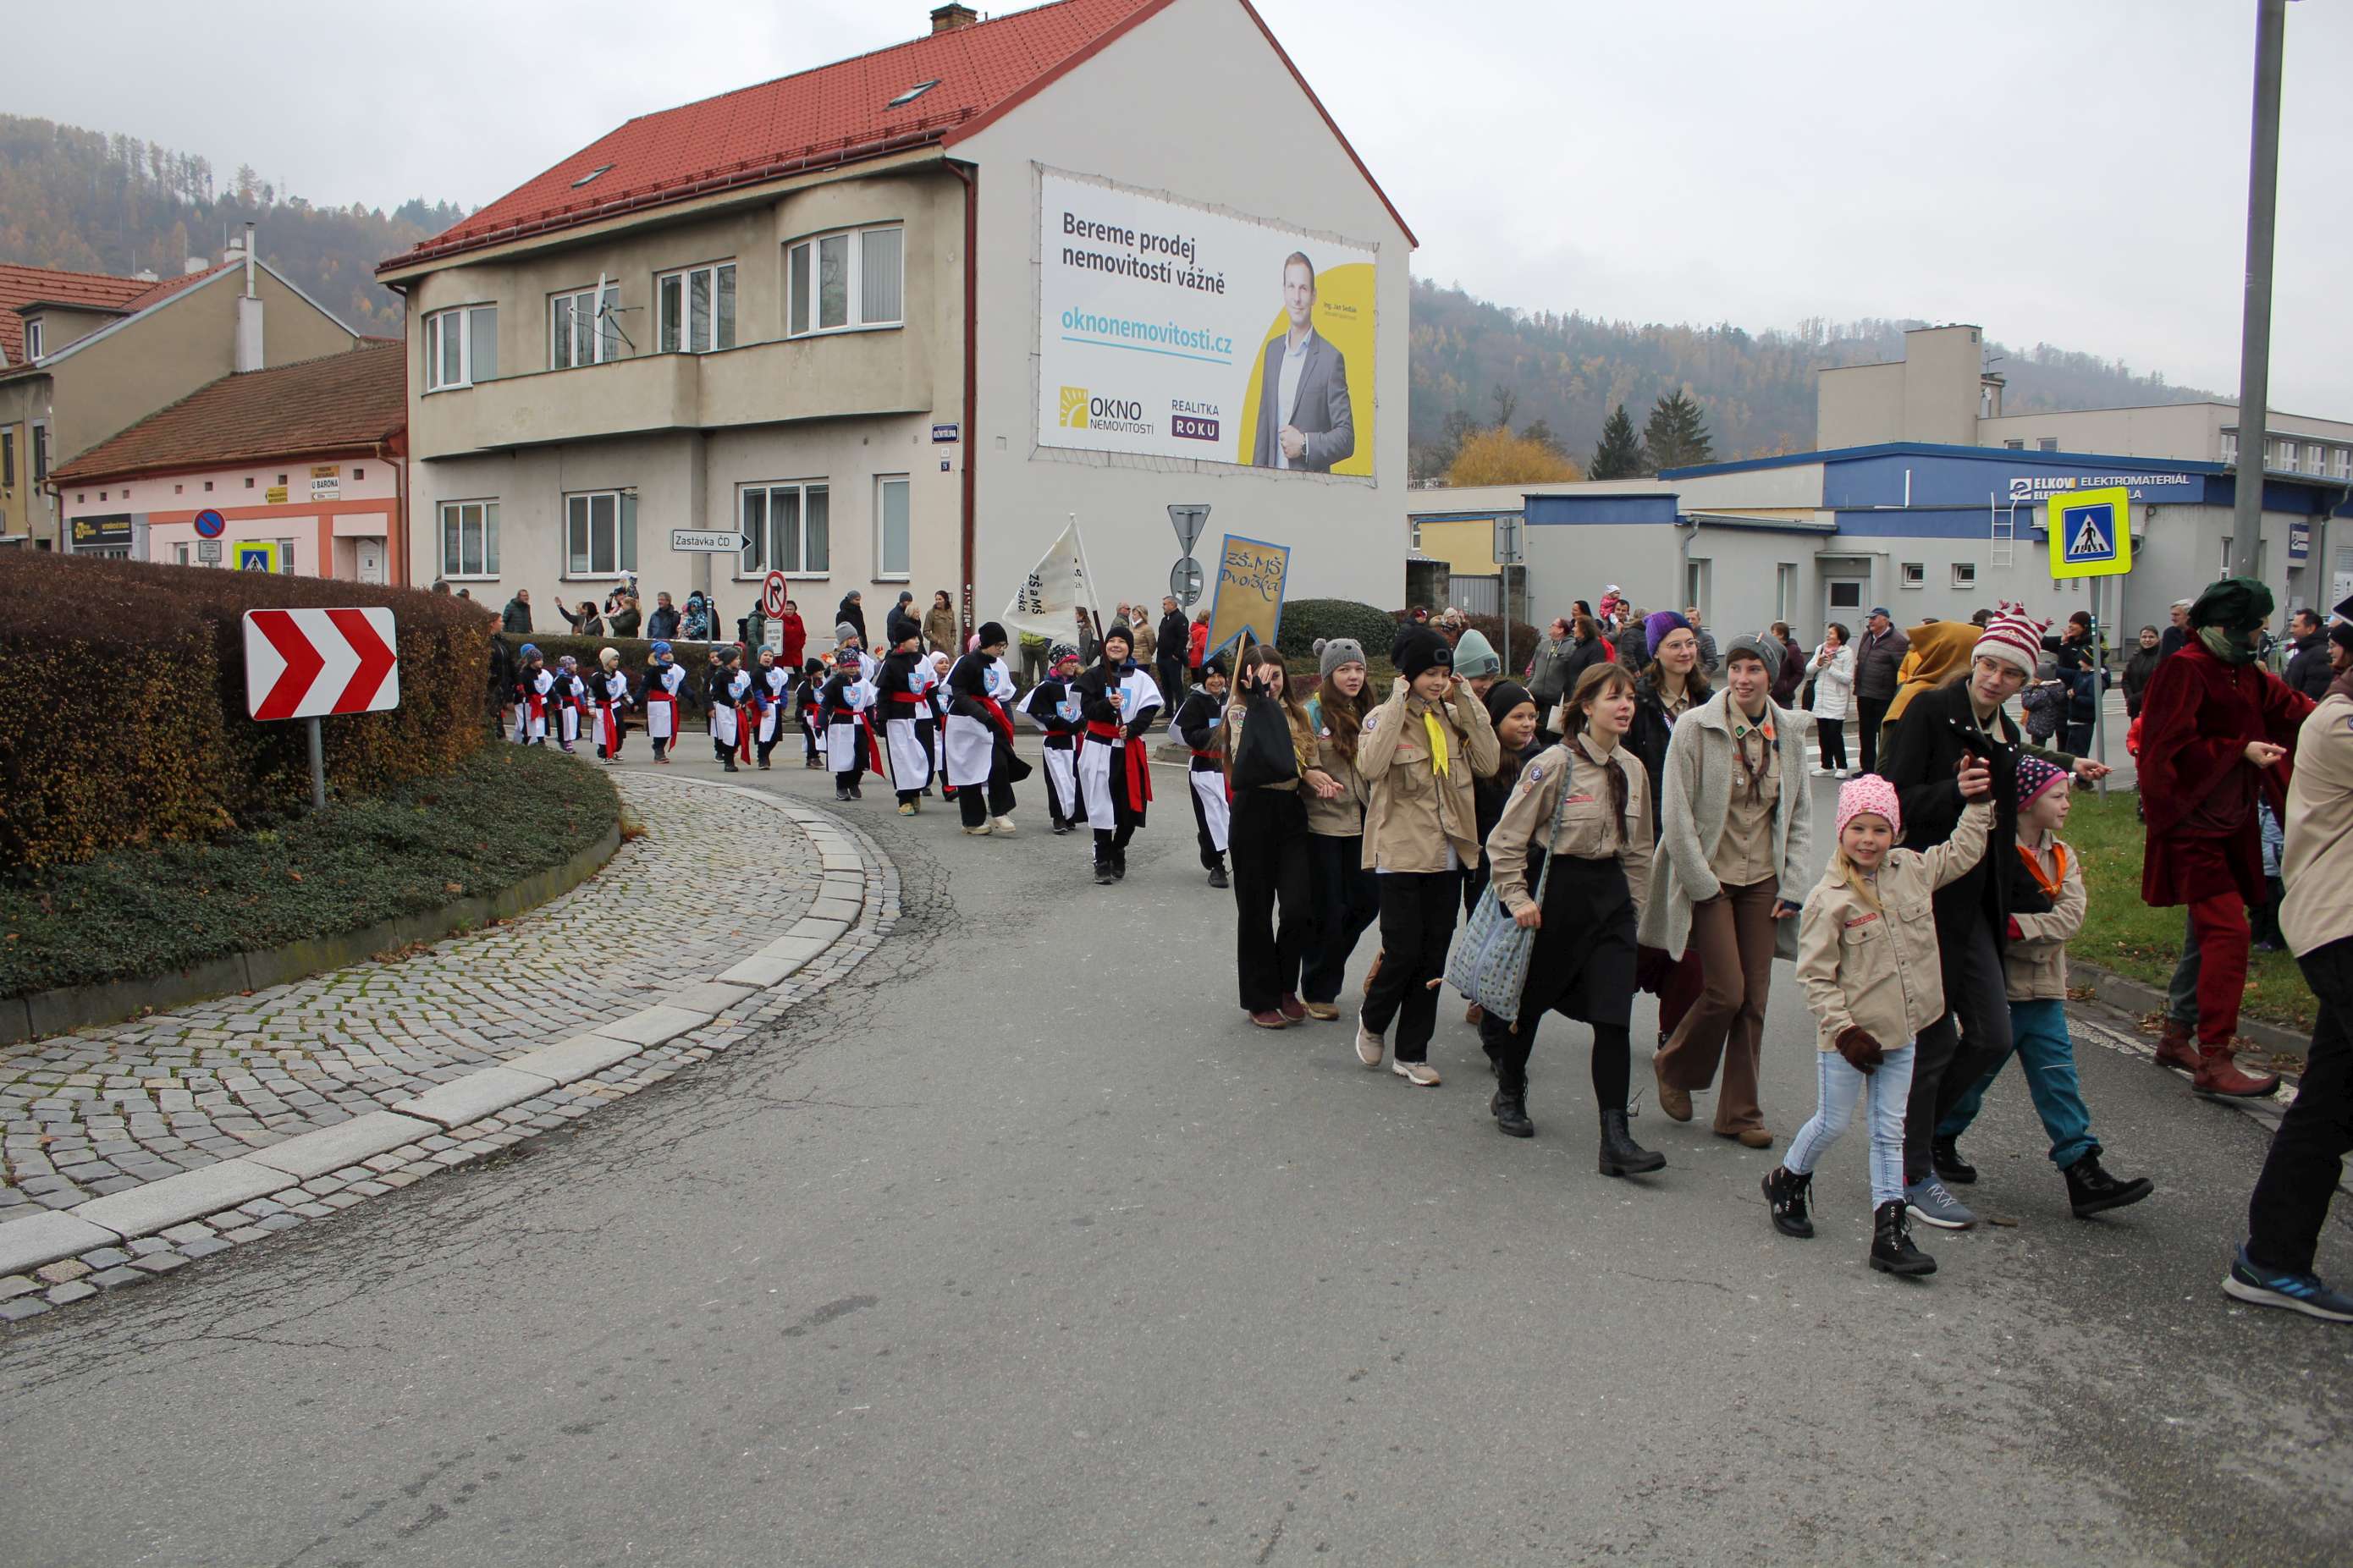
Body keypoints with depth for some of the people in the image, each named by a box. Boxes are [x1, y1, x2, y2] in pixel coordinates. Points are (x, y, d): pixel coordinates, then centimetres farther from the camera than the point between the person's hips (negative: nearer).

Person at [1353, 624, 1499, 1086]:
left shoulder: (1454, 717, 9)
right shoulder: (1383, 717, -5)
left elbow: (1487, 764, -4)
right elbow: (1370, 766, -24)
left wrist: (1467, 702, -6)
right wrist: (1398, 704, -20)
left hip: (1446, 853, 5)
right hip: (1401, 852, -5)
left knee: (1433, 956, 8)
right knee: (1404, 951, -6)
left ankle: (1412, 1053, 18)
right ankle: (1372, 1021, 24)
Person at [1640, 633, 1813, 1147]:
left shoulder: (1789, 731, 4)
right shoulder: (1696, 726, -10)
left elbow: (1800, 813, 10)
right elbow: (1676, 815, -10)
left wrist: (1792, 885, 3)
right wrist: (1702, 884, -11)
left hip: (1762, 880, 4)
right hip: (1710, 878, -4)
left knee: (1754, 998, 4)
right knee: (1726, 991, -9)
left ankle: (1740, 1112, 16)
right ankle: (1674, 1067, 19)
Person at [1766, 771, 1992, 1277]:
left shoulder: (1911, 870, 1)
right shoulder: (1828, 899, -16)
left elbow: (1962, 853, 20)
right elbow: (1814, 975, -14)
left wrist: (1977, 804, 11)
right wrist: (1844, 1029, -17)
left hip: (1901, 1033, 5)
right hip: (1847, 1037, -5)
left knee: (1890, 1131, 9)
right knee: (1832, 1123, 9)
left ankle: (1890, 1229, 14)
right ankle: (1787, 1182, 36)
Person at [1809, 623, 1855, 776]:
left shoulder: (1847, 652, -7)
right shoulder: (1820, 649, 10)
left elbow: (1848, 678, -12)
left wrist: (1830, 666, -17)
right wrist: (1818, 663, -11)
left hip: (1837, 700, -6)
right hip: (1820, 698, 6)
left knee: (1835, 733, -7)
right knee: (1823, 734, 9)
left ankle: (1841, 767, 3)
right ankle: (1827, 766, 19)